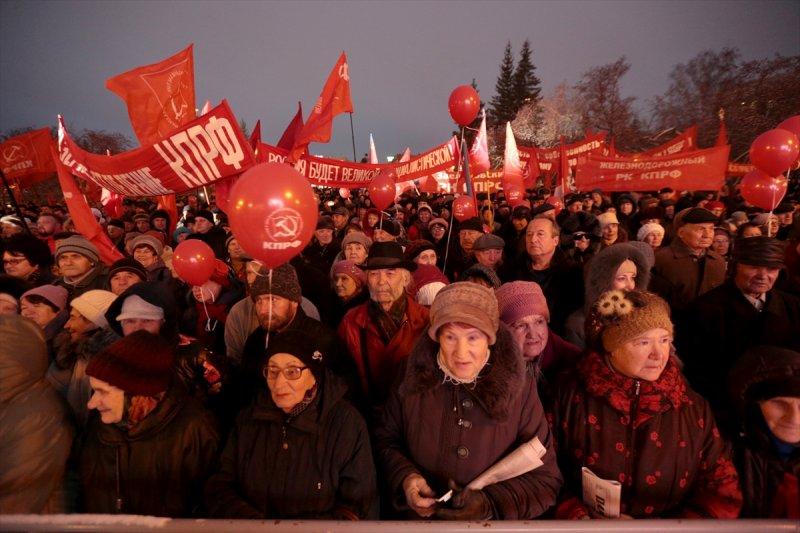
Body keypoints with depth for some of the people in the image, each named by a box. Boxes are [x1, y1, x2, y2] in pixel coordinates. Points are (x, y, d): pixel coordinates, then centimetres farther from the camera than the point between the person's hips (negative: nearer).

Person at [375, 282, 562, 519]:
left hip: (492, 520, 0)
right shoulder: (414, 378, -8)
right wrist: (405, 477, -11)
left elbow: (546, 479, -5)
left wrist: (490, 502, -17)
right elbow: (386, 440, 5)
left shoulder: (518, 388, -11)